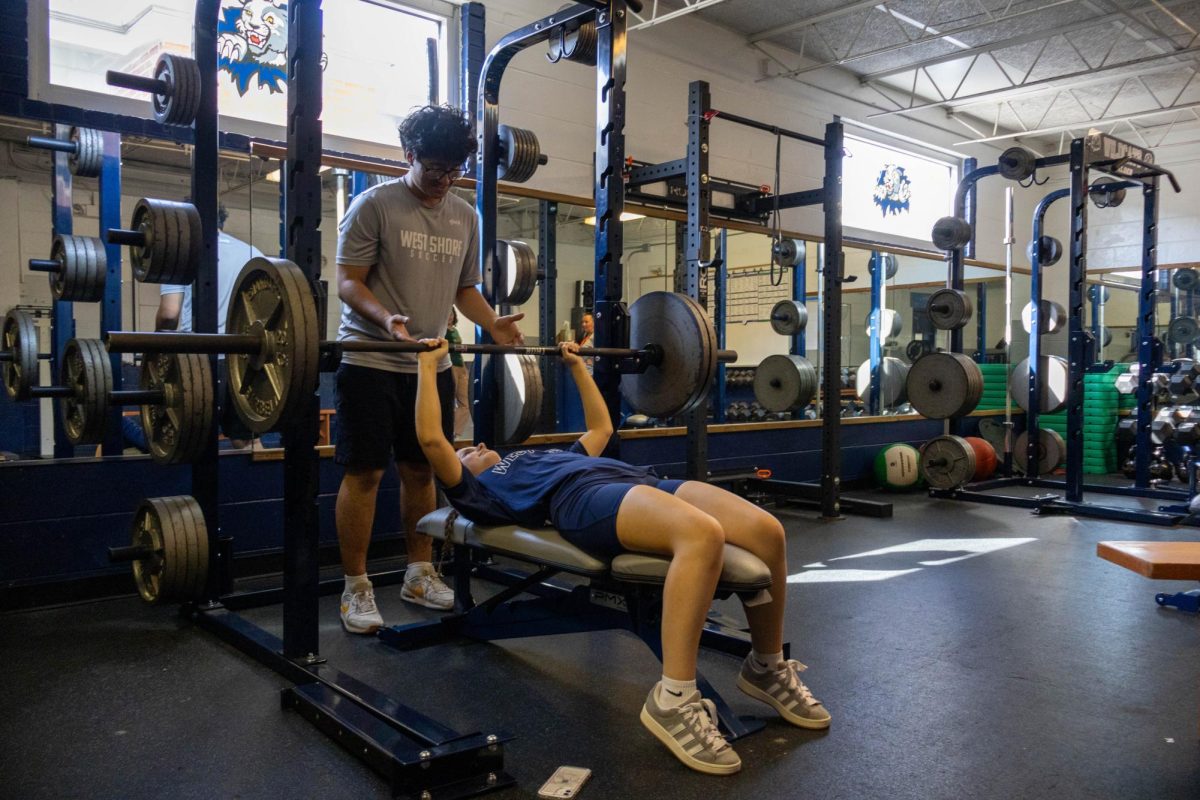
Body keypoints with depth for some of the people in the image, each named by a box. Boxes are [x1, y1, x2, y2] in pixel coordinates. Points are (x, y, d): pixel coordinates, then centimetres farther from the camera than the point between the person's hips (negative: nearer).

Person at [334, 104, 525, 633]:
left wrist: (493, 323, -2)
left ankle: (420, 574, 24)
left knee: (421, 471, 11)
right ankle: (356, 589, 8)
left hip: (431, 365, 5)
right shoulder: (375, 204, -5)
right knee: (364, 472, -2)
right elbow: (348, 281, -8)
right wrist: (386, 319, -27)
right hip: (370, 363, -5)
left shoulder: (465, 217, 12)